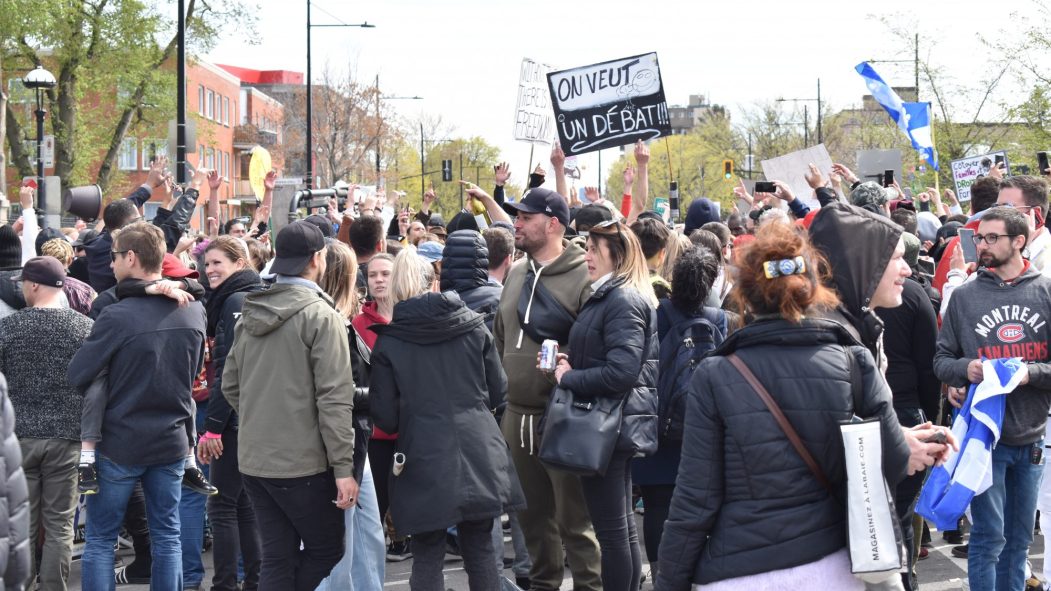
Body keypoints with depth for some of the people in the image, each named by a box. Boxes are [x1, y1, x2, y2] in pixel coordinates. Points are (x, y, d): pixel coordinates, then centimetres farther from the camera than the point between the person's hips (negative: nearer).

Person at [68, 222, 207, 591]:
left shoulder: (117, 316, -20)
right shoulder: (194, 311, -3)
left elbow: (76, 376, -15)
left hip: (120, 444, -4)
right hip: (172, 442, 5)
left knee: (100, 539, 7)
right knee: (167, 536, 13)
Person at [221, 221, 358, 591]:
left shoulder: (250, 315, 9)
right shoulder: (320, 315, -12)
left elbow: (230, 385, 13)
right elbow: (334, 398, -16)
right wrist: (344, 466, -14)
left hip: (253, 459, 7)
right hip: (302, 462, -7)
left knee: (277, 557, 10)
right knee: (325, 552, 6)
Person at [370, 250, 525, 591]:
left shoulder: (388, 342, -4)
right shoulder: (472, 325, 2)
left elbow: (385, 418, -4)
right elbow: (498, 390, 8)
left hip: (426, 462, -2)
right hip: (478, 454, 2)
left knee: (427, 557, 5)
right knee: (480, 550, 11)